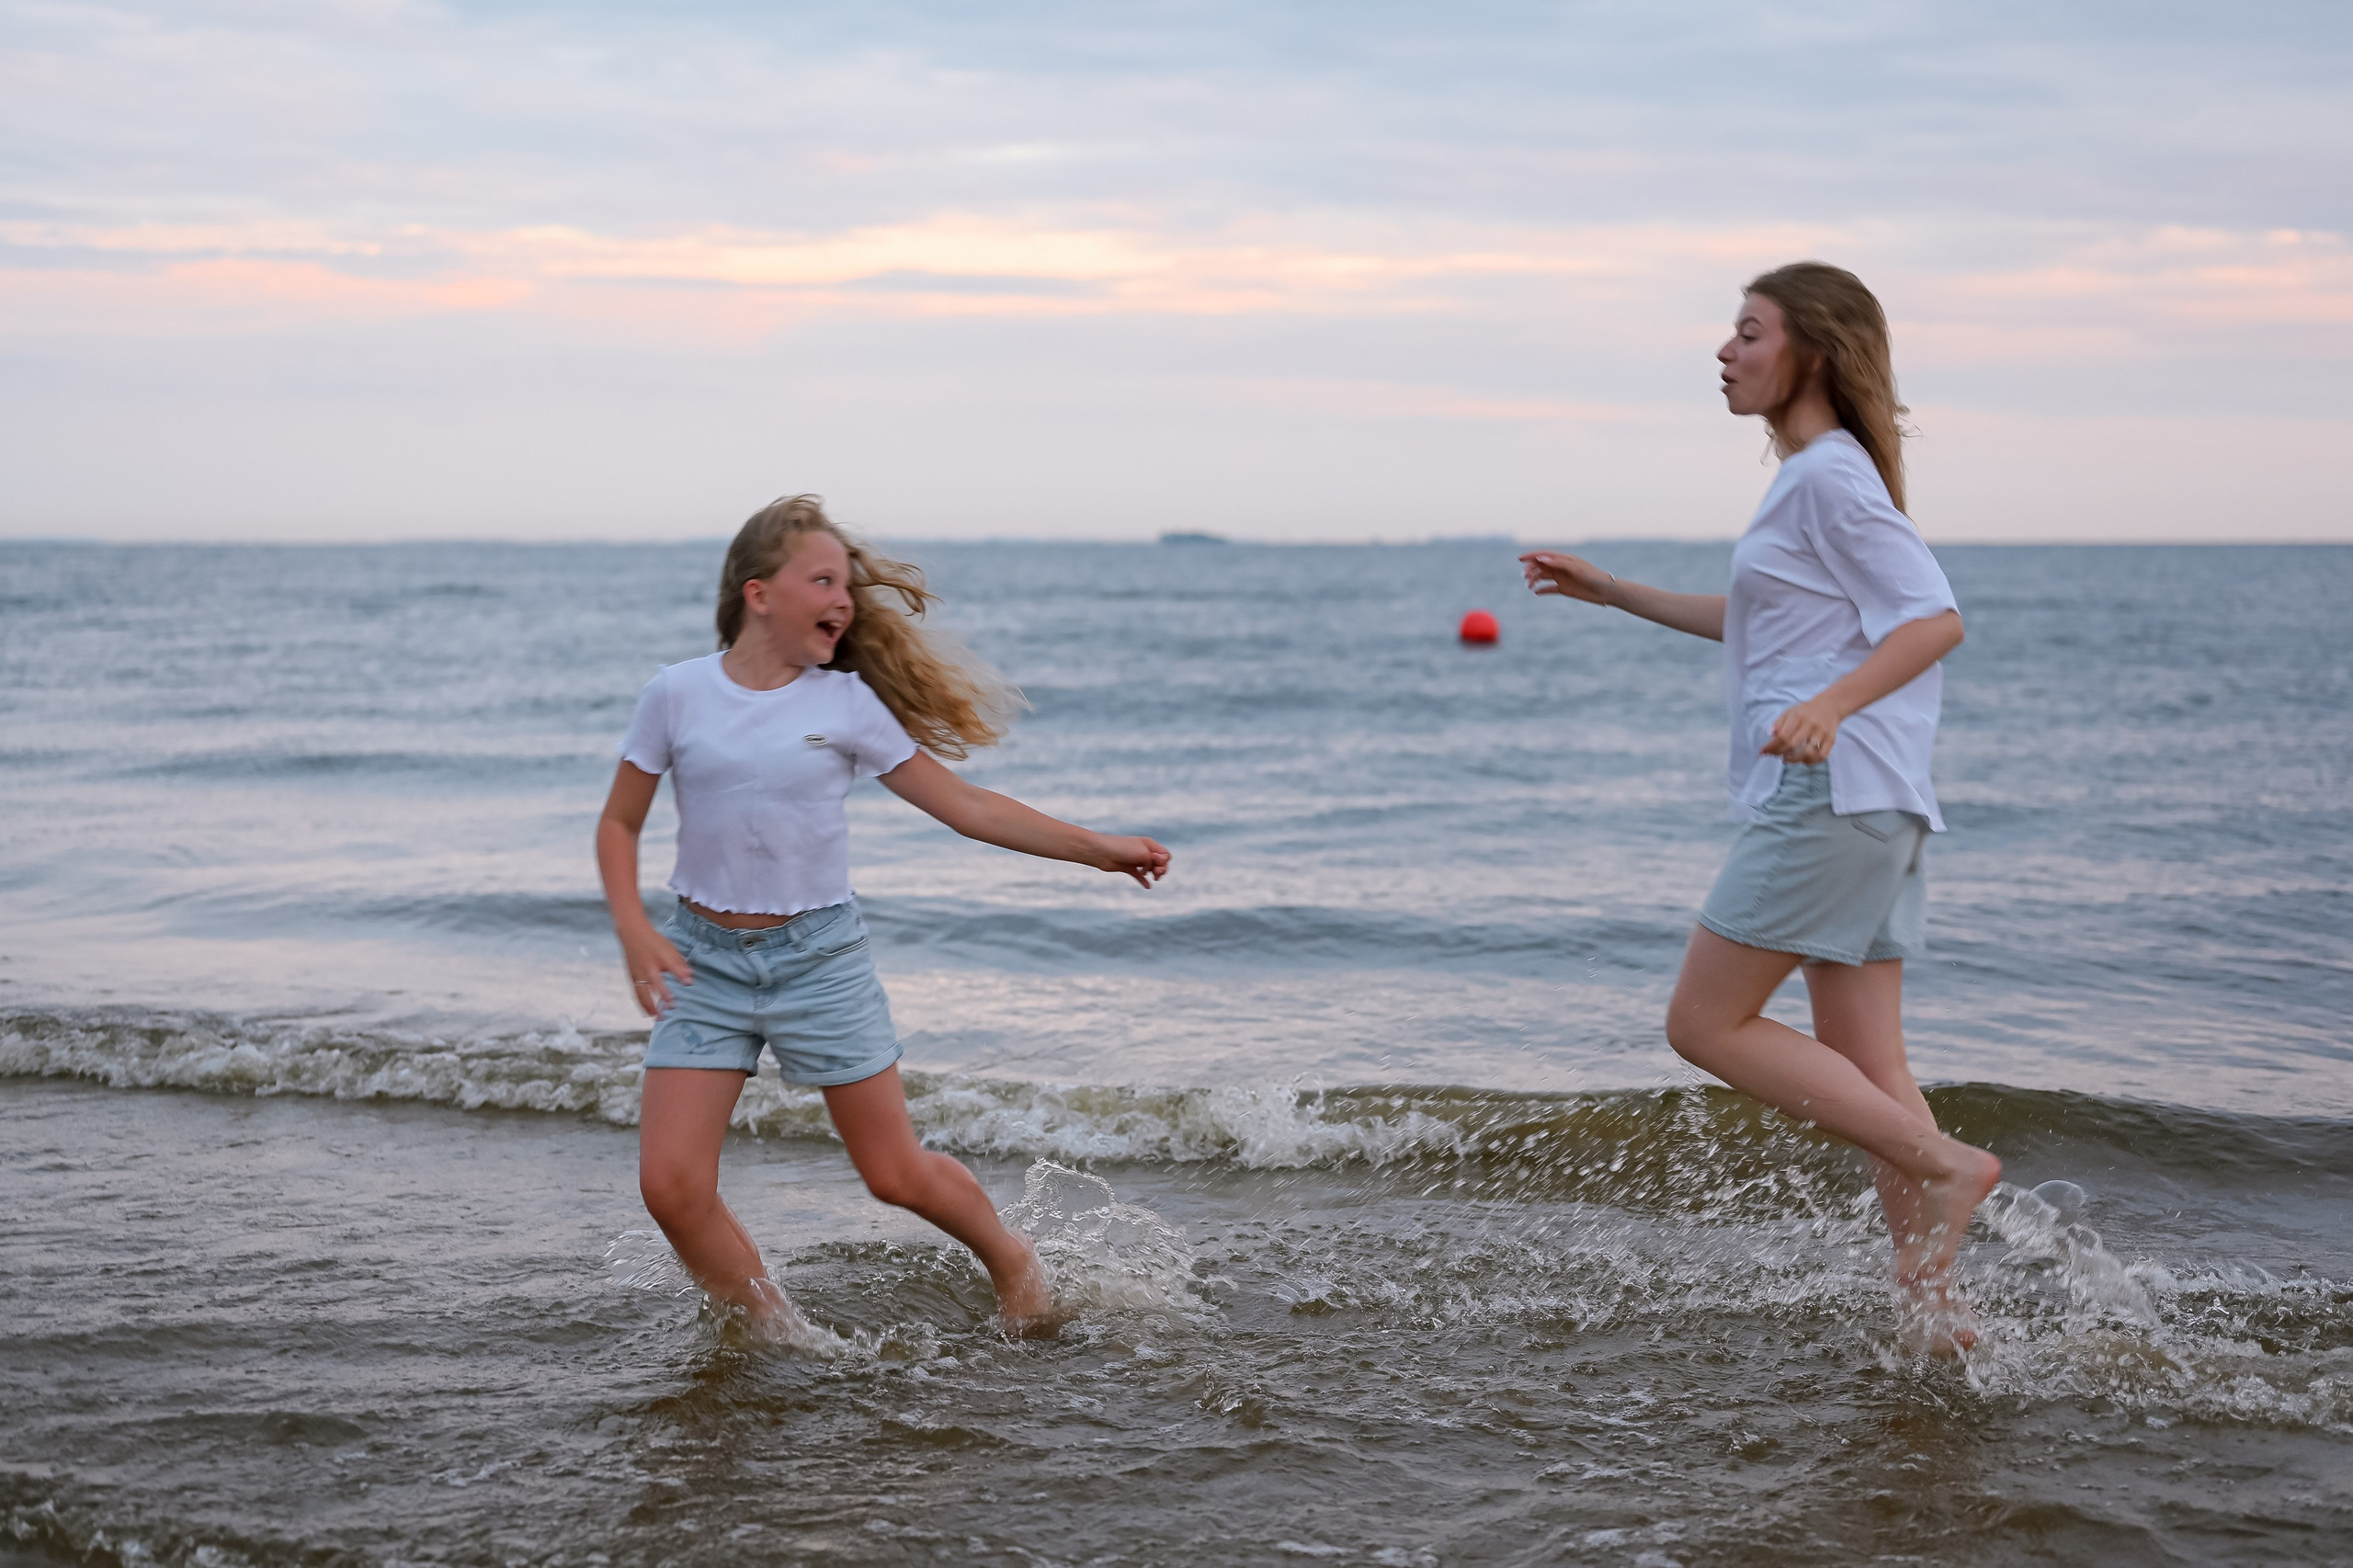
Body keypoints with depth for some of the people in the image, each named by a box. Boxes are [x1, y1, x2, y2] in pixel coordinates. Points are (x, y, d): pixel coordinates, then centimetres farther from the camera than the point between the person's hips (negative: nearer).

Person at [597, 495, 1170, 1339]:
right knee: (671, 1185, -9)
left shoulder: (846, 703, -2)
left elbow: (965, 806, 2)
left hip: (818, 954, -1)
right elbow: (619, 825, 7)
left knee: (897, 1173, 4)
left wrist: (1100, 849, -1)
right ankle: (776, 1338, 13)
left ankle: (1013, 1262, 34)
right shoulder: (679, 694, -3)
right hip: (704, 958, 1)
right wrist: (634, 932, -9)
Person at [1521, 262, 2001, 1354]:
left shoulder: (1830, 474, -9)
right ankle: (1933, 1307, 5)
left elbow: (1933, 616, -18)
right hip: (1870, 808, 10)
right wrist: (1612, 593, 33)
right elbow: (1759, 622, 33)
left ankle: (1944, 1166, -7)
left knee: (1706, 1025, -5)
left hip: (1830, 789, -10)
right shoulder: (1814, 475, 21)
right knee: (1862, 1069, 7)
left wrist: (1830, 704, -33)